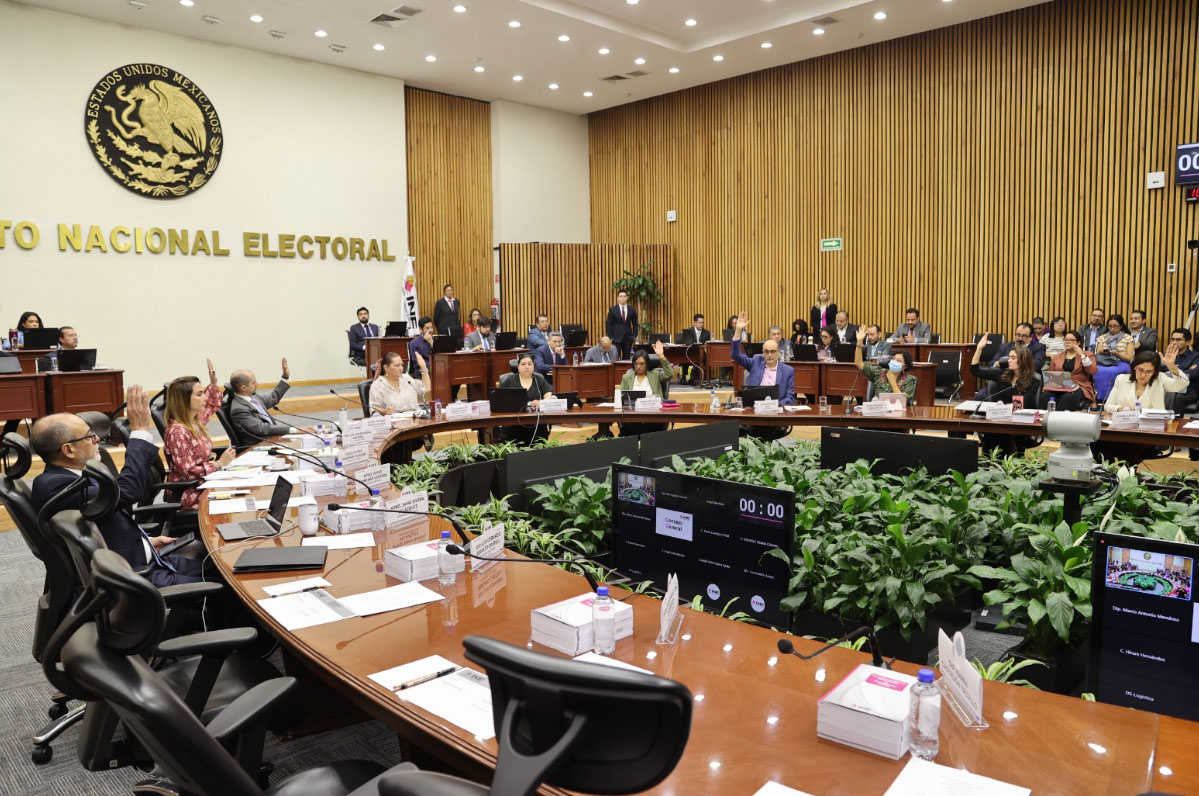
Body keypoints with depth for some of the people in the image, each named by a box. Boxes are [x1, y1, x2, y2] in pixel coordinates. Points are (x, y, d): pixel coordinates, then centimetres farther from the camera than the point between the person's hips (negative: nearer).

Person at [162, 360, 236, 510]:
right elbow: (188, 471, -21)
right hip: (190, 496, -9)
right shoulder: (177, 432, -20)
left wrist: (213, 383, 17)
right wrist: (220, 463, -19)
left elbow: (212, 406, 30)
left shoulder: (195, 421, 6)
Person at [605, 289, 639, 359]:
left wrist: (634, 336, 2)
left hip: (628, 338, 2)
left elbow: (635, 324, 12)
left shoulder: (632, 310, 5)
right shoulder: (612, 309, -1)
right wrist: (610, 337, -5)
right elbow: (608, 324, 1)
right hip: (616, 338, -2)